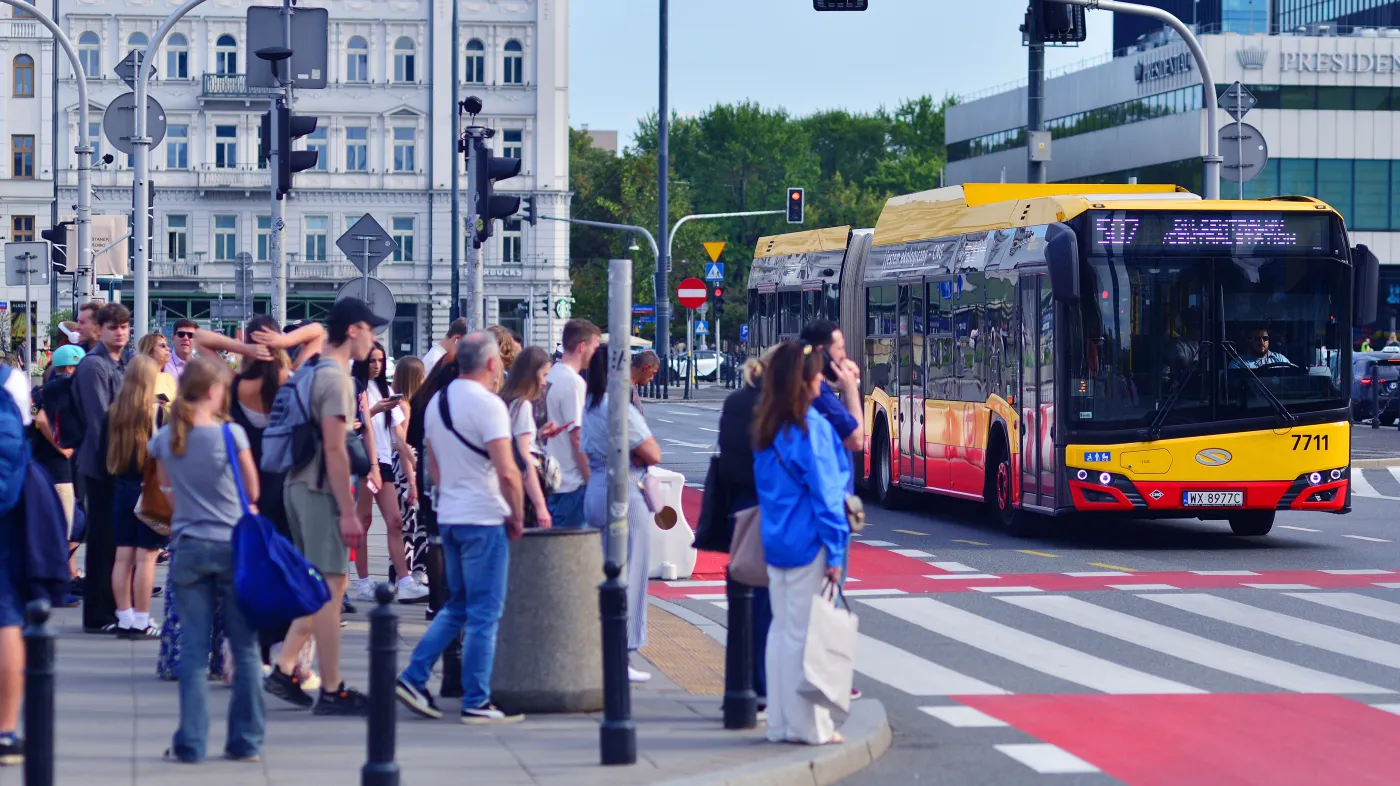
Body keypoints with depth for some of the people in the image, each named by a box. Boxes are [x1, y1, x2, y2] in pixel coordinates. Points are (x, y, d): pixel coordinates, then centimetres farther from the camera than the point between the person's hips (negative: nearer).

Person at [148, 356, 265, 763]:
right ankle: (245, 741, 8)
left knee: (194, 649, 6)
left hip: (189, 548, 3)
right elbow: (253, 490, 1)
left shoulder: (164, 439, 1)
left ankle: (190, 742, 3)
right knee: (244, 648, 6)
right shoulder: (231, 434, -9)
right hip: (233, 545, -2)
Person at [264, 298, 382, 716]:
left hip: (299, 486, 10)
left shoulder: (312, 372, 14)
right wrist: (348, 510, -20)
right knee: (331, 587, -5)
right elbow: (334, 449, -20)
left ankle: (284, 670, 12)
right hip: (321, 492, -10)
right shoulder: (336, 378, -15)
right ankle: (331, 691, -2)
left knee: (318, 587, 15)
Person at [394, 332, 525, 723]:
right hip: (483, 519, -8)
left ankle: (413, 678, 11)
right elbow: (507, 472, -21)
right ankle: (476, 702, -1)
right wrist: (517, 517, -9)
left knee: (457, 607, 18)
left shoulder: (437, 402, 11)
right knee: (484, 613, -2)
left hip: (448, 515, 8)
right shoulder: (488, 404, -15)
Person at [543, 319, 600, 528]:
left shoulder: (550, 378, 11)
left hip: (550, 480, 9)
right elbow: (577, 438, -18)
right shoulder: (573, 383, -15)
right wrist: (590, 480, -14)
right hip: (573, 483, -9)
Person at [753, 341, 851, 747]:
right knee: (806, 633, -4)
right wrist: (835, 550, -12)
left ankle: (780, 721, 13)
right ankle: (810, 725, -1)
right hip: (808, 544, -8)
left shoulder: (767, 429, 9)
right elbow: (825, 491, -15)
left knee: (781, 630, 11)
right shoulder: (811, 427, -14)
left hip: (776, 542, 8)